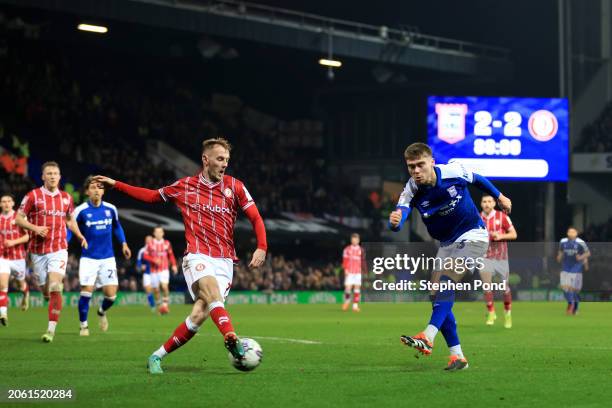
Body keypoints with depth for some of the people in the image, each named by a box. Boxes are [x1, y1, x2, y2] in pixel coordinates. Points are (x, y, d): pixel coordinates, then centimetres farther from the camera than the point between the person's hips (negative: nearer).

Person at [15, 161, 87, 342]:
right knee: (45, 290, 7)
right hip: (38, 250, 0)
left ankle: (51, 329, -15)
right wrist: (35, 228, -17)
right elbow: (19, 219, -1)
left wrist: (80, 236, 9)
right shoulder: (33, 196, -3)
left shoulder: (66, 198, 7)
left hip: (59, 249, 0)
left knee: (55, 288, -16)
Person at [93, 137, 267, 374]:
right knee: (212, 290, -33)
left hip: (224, 260, 1)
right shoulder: (185, 187, 9)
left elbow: (256, 218, 7)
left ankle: (157, 356, 1)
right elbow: (152, 196, 22)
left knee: (199, 314, -14)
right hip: (197, 256, -1)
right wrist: (115, 184, 19)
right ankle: (232, 341, -53)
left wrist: (262, 248, -9)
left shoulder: (234, 186, 8)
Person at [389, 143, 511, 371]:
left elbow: (477, 179, 5)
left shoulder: (454, 172, -18)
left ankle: (428, 338, -36)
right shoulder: (412, 190, -14)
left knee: (445, 281, -25)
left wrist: (499, 196, 18)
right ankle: (457, 355, 2)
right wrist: (395, 221, -55)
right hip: (447, 244, 5)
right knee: (437, 296, -4)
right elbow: (400, 213, -30)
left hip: (472, 237, -5)